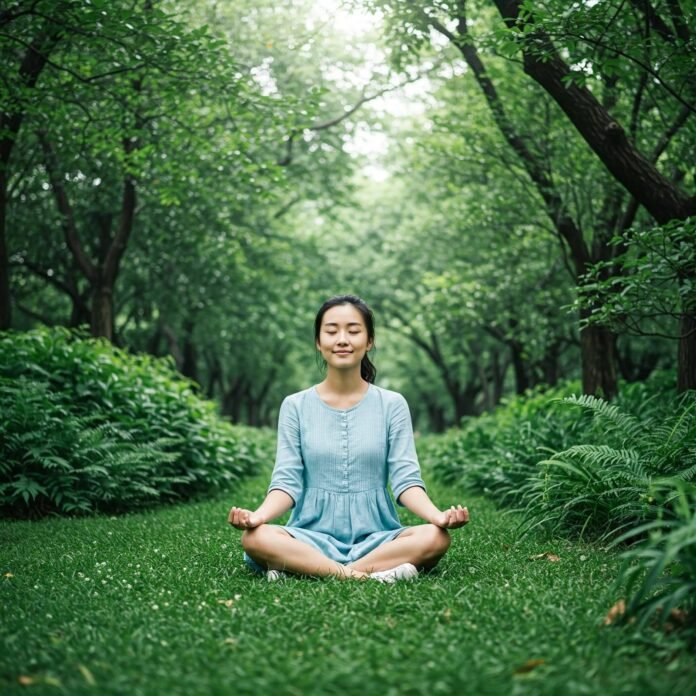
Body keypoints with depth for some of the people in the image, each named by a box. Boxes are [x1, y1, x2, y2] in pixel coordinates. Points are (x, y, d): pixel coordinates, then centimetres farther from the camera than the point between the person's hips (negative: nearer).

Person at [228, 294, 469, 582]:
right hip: (313, 535, -1)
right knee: (256, 538, -30)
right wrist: (258, 515, -22)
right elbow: (287, 481, 0)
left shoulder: (392, 405, 5)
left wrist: (437, 515, -22)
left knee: (434, 537, -29)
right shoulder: (295, 406, 6)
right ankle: (369, 575, -30)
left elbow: (406, 478, -2)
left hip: (376, 536, 1)